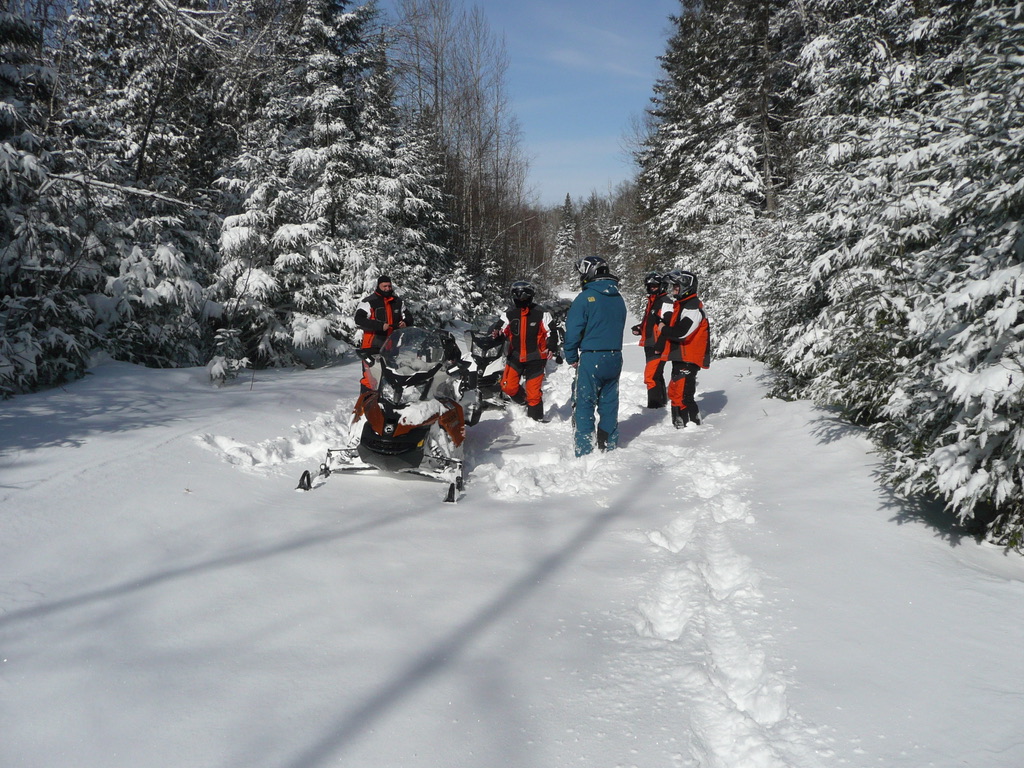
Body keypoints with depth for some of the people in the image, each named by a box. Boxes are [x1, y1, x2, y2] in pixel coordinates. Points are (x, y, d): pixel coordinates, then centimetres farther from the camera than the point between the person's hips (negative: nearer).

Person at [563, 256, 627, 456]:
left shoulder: (585, 298, -11)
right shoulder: (618, 299, 9)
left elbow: (573, 329, -11)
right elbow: (620, 327, 15)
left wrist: (572, 357, 1)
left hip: (591, 358, -6)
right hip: (615, 357, 6)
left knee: (585, 404, 0)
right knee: (609, 402, 14)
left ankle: (584, 450, 0)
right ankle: (609, 445, 20)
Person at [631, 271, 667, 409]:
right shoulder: (650, 302, 18)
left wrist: (660, 345, -22)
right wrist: (640, 329, 9)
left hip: (658, 347, -10)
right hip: (649, 345, 10)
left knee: (651, 375, -16)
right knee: (656, 374, 19)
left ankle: (655, 405, -13)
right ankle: (662, 401, 33)